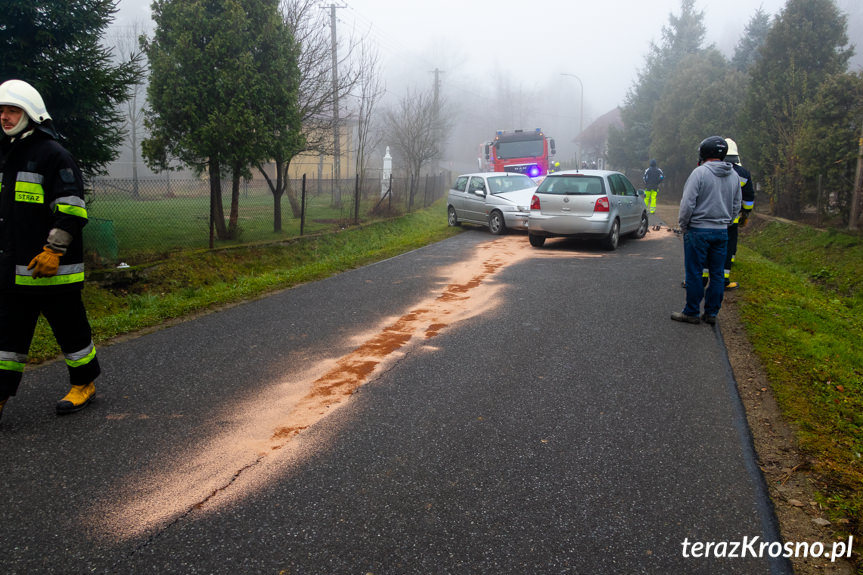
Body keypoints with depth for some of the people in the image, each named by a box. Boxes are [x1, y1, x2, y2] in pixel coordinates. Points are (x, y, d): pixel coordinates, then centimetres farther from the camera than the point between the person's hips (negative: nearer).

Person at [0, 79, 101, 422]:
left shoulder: (52, 154, -10)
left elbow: (71, 208, -16)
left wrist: (53, 251, -21)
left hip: (50, 268, -8)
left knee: (70, 328, 5)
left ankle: (84, 384, 21)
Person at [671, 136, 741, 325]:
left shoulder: (700, 172, -12)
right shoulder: (734, 175, 9)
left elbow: (688, 203, -15)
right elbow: (736, 206, 15)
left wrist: (683, 225, -3)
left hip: (698, 230, -6)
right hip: (722, 231, 6)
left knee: (694, 273, 2)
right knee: (717, 274, 10)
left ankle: (691, 313, 8)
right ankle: (711, 313, 15)